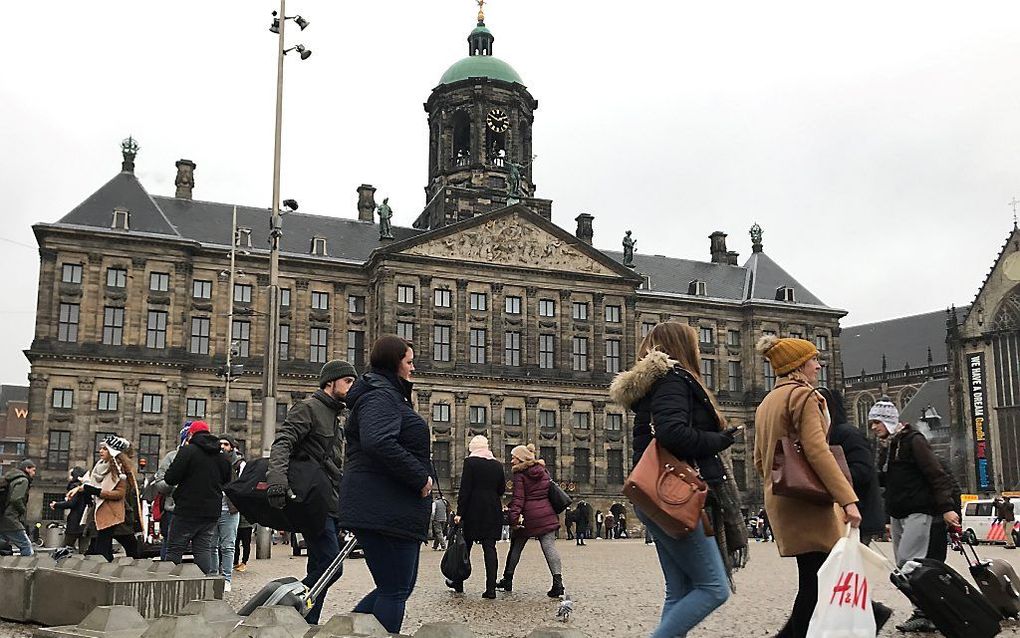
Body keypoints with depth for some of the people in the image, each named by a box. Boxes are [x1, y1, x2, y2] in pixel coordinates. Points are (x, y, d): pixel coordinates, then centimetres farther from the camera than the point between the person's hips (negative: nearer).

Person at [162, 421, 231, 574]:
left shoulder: (188, 451, -9)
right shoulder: (222, 456, 9)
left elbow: (170, 479, -13)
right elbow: (226, 481, 18)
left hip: (187, 511, -5)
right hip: (212, 511, 5)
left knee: (174, 550, 3)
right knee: (204, 550, 7)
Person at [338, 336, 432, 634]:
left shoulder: (388, 394, 21)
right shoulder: (381, 395, -13)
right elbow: (378, 442, -30)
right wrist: (420, 478, -21)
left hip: (389, 509, 11)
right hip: (386, 510, -11)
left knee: (402, 584, 16)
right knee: (395, 590, -5)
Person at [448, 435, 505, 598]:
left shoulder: (470, 462, -6)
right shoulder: (497, 465, 7)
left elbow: (465, 489, -11)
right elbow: (502, 489, 12)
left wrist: (459, 512, -11)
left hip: (473, 510, -3)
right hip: (493, 511, 3)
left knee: (465, 546, 10)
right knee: (489, 547, 1)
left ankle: (458, 583, 20)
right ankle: (491, 588, -6)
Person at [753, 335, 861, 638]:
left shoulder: (766, 403, 19)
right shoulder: (803, 395, -8)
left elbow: (759, 460, 21)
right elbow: (817, 451, -19)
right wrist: (847, 498, -22)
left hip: (780, 501, 9)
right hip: (807, 502, -9)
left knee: (812, 580, 12)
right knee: (817, 582, -7)